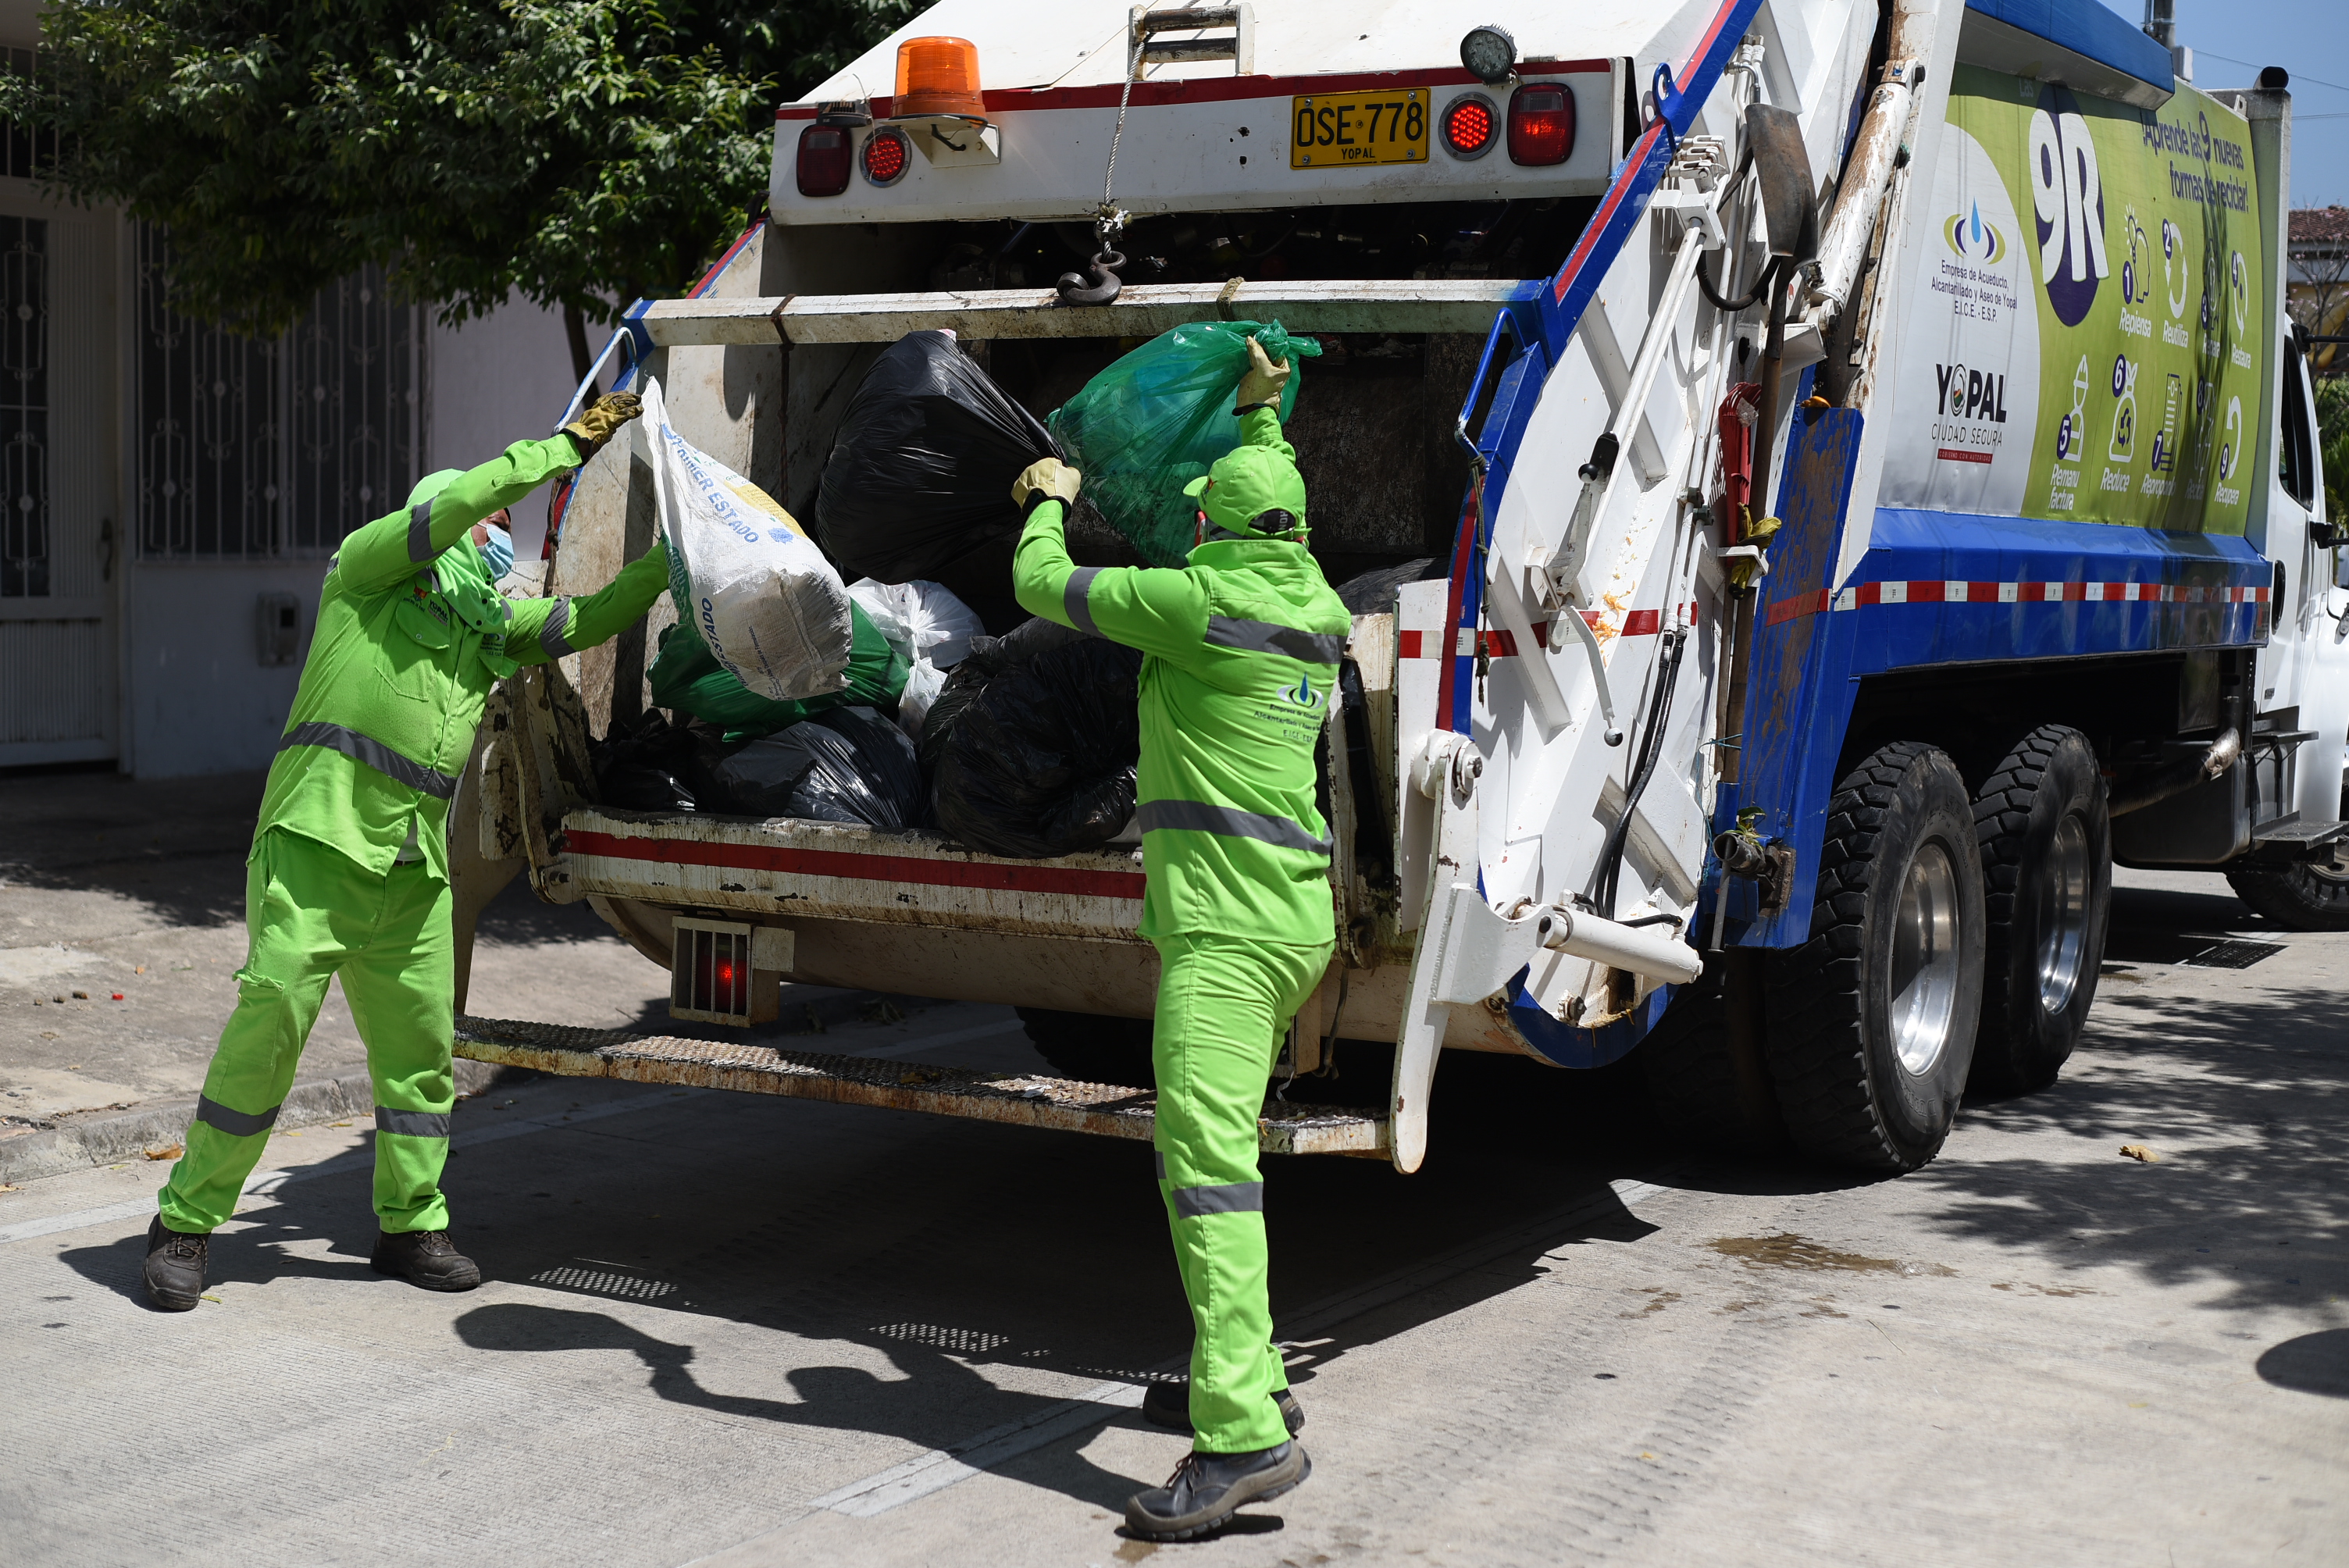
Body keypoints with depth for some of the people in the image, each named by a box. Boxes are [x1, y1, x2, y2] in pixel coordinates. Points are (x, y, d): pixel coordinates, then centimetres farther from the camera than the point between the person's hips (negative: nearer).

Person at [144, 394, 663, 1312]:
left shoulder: (489, 622, 21)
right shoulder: (369, 568, 4)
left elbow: (587, 620, 20)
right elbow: (460, 499, -9)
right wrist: (569, 445, -5)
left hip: (413, 866, 7)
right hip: (317, 838, -7)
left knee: (421, 1044, 6)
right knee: (268, 1024, -10)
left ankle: (410, 1226, 18)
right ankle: (187, 1222, 0)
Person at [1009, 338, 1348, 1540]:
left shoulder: (1199, 603, -11)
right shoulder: (1311, 607, 13)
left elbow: (1042, 586, 1)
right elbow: (1272, 518, 39)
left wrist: (1049, 502, 20)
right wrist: (1259, 411, 46)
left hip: (1223, 921, -10)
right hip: (1288, 918, 10)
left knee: (1208, 1159, -17)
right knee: (1192, 1147, 20)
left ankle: (1245, 1435, -25)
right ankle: (1242, 1377, 28)